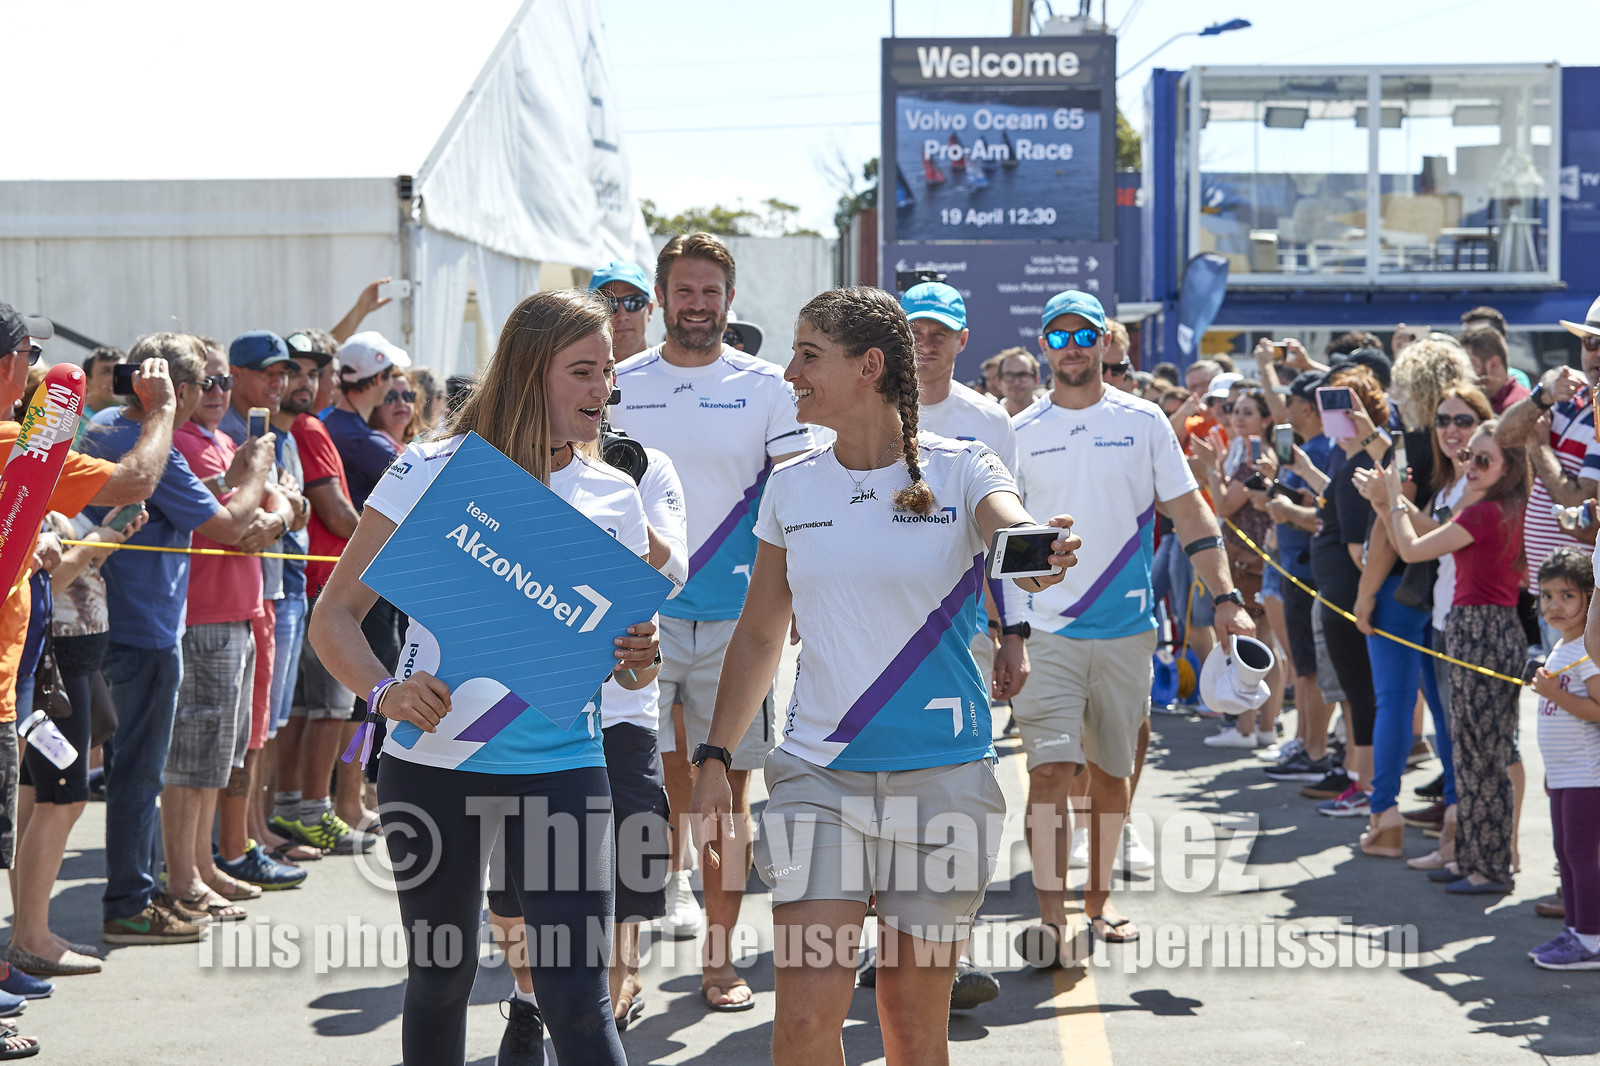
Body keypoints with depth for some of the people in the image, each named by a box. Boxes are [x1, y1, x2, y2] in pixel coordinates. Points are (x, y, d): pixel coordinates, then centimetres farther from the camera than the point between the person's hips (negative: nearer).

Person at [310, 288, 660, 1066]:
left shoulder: (612, 498, 6)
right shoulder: (431, 472, -3)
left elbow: (628, 667, 12)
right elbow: (334, 616, -4)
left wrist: (640, 663, -12)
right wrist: (386, 693, -24)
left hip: (560, 764, 1)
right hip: (432, 762, -1)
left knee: (576, 998, -7)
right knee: (440, 977, 12)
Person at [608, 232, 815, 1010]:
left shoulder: (766, 388, 4)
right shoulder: (619, 385, 7)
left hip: (736, 616, 0)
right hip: (637, 615, 0)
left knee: (728, 784, 4)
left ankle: (718, 956, 12)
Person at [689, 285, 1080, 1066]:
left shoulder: (960, 469, -4)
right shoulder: (792, 487, 5)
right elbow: (759, 633, 14)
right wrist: (715, 755, 8)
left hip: (941, 774, -2)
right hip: (819, 771, 2)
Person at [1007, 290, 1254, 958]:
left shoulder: (1142, 421, 3)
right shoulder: (1021, 433, 4)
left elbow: (1190, 513, 4)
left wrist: (1225, 599, -6)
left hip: (1126, 630, 1)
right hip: (1045, 629, -1)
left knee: (1112, 770, 10)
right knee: (1050, 767, -12)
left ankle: (1100, 897, 25)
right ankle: (1051, 916, -11)